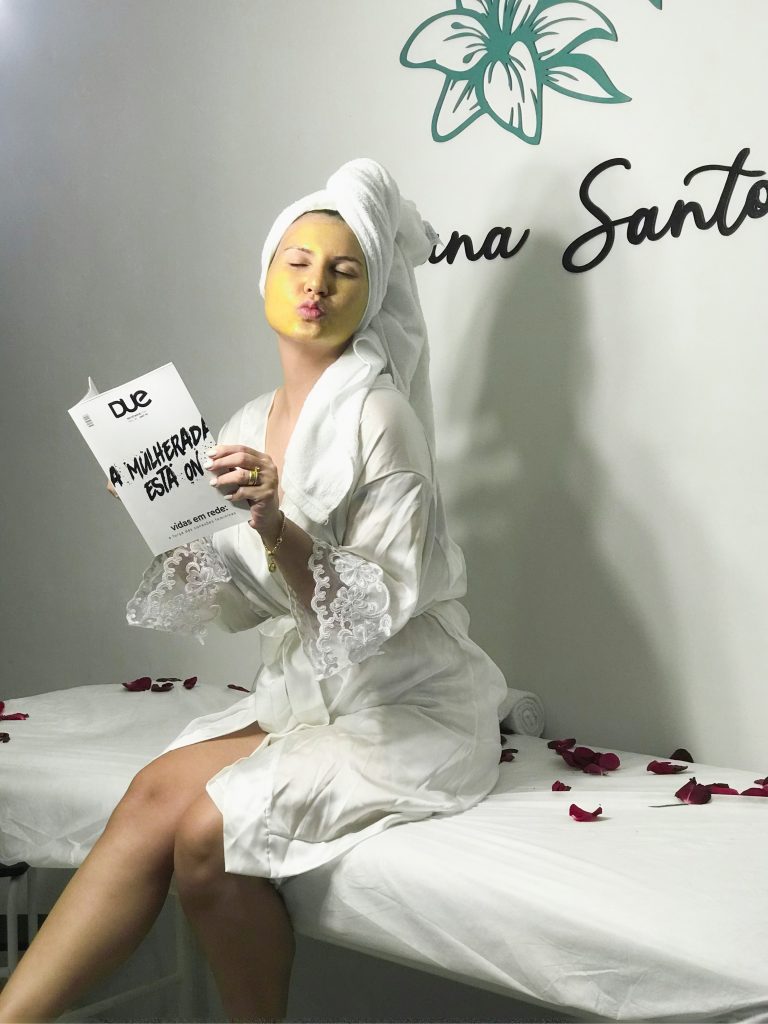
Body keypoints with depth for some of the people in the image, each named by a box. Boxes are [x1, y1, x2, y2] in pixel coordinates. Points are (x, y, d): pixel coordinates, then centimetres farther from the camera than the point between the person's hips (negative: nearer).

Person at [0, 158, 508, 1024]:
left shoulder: (378, 411, -14)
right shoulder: (251, 427, 7)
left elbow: (380, 607, -19)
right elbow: (241, 607, 7)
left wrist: (276, 525, -33)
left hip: (406, 713, -6)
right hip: (306, 693, 6)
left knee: (208, 832, -23)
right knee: (156, 794, -18)